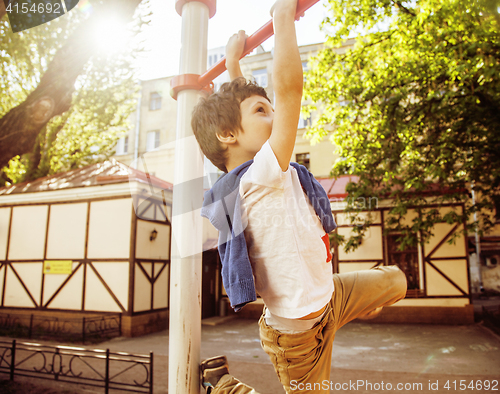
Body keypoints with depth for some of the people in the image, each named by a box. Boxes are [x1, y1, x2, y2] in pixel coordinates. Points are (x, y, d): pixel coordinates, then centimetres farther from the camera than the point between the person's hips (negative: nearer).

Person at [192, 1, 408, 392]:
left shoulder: (247, 171, -6)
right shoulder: (261, 176, -32)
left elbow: (238, 102, 10)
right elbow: (289, 88, -39)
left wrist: (234, 66, 16)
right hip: (300, 335, -8)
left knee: (394, 281, 22)